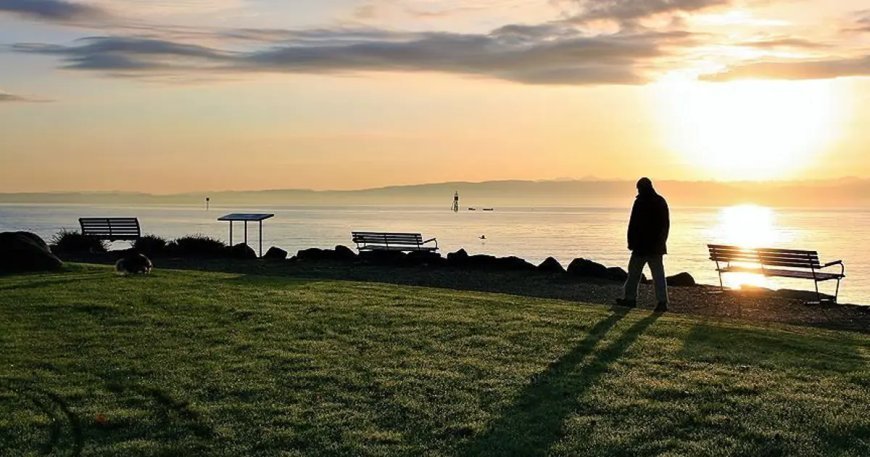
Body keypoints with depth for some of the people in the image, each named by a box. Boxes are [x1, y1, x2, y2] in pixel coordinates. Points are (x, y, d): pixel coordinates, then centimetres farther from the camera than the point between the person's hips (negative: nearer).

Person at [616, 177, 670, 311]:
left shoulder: (640, 202, -11)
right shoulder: (661, 202, 8)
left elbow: (633, 224, -12)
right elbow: (666, 224, 14)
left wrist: (631, 242, -5)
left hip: (642, 245, -5)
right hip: (657, 245, 5)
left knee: (634, 271, 7)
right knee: (658, 273, 3)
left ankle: (630, 298, 14)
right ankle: (662, 302, -4)